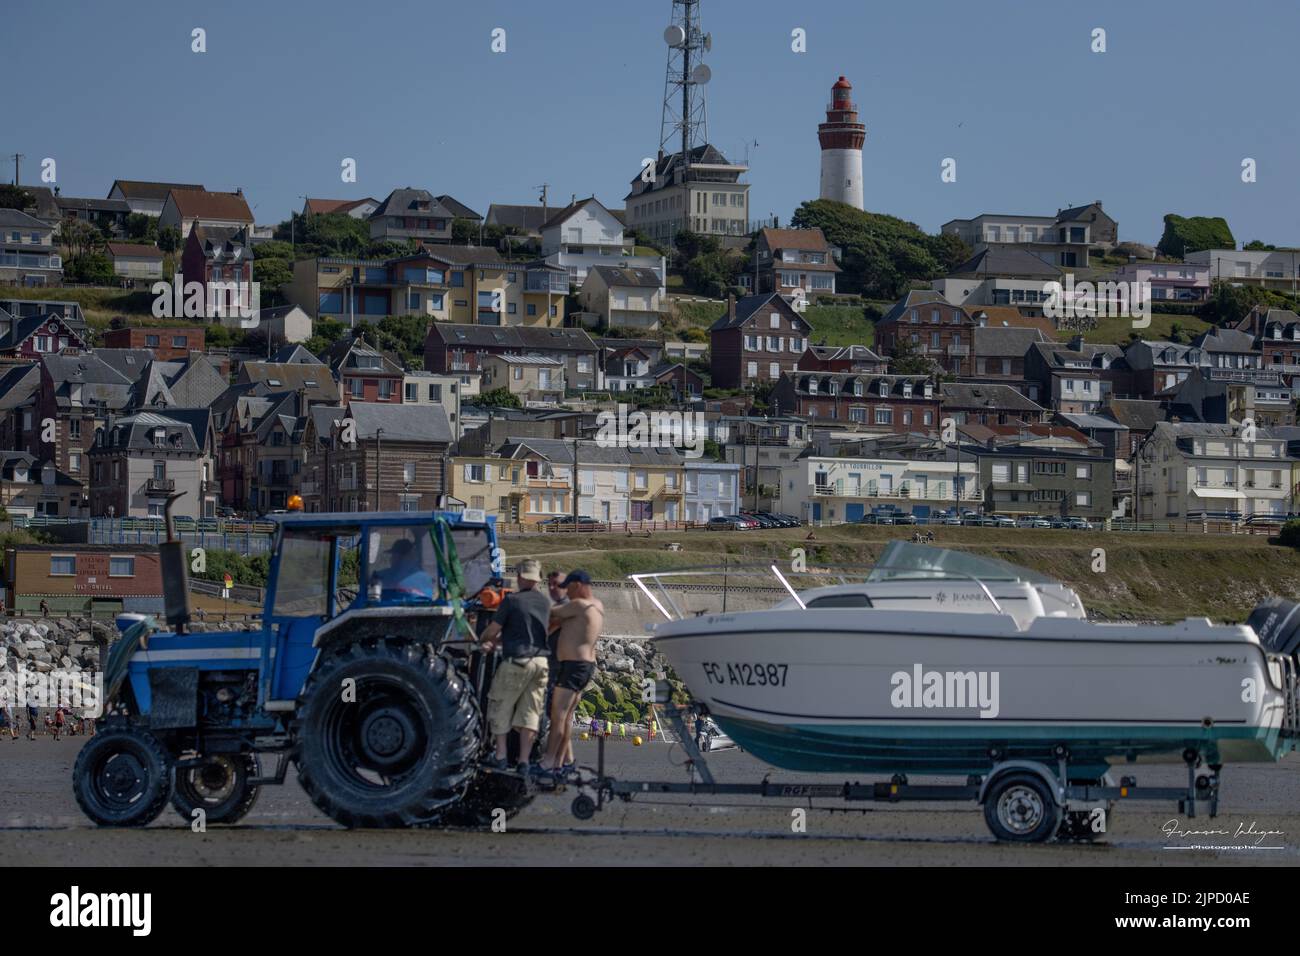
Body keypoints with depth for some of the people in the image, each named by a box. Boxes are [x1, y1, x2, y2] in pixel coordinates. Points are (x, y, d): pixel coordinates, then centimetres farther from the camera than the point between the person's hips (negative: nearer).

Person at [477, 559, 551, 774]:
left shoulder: (511, 600, -9)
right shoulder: (545, 602, 9)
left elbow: (493, 629, -5)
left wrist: (482, 640, 19)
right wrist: (496, 642, 24)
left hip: (516, 661, -5)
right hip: (540, 662, 5)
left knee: (501, 708, 11)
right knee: (530, 712, 7)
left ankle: (500, 756, 9)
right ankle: (523, 760, 3)